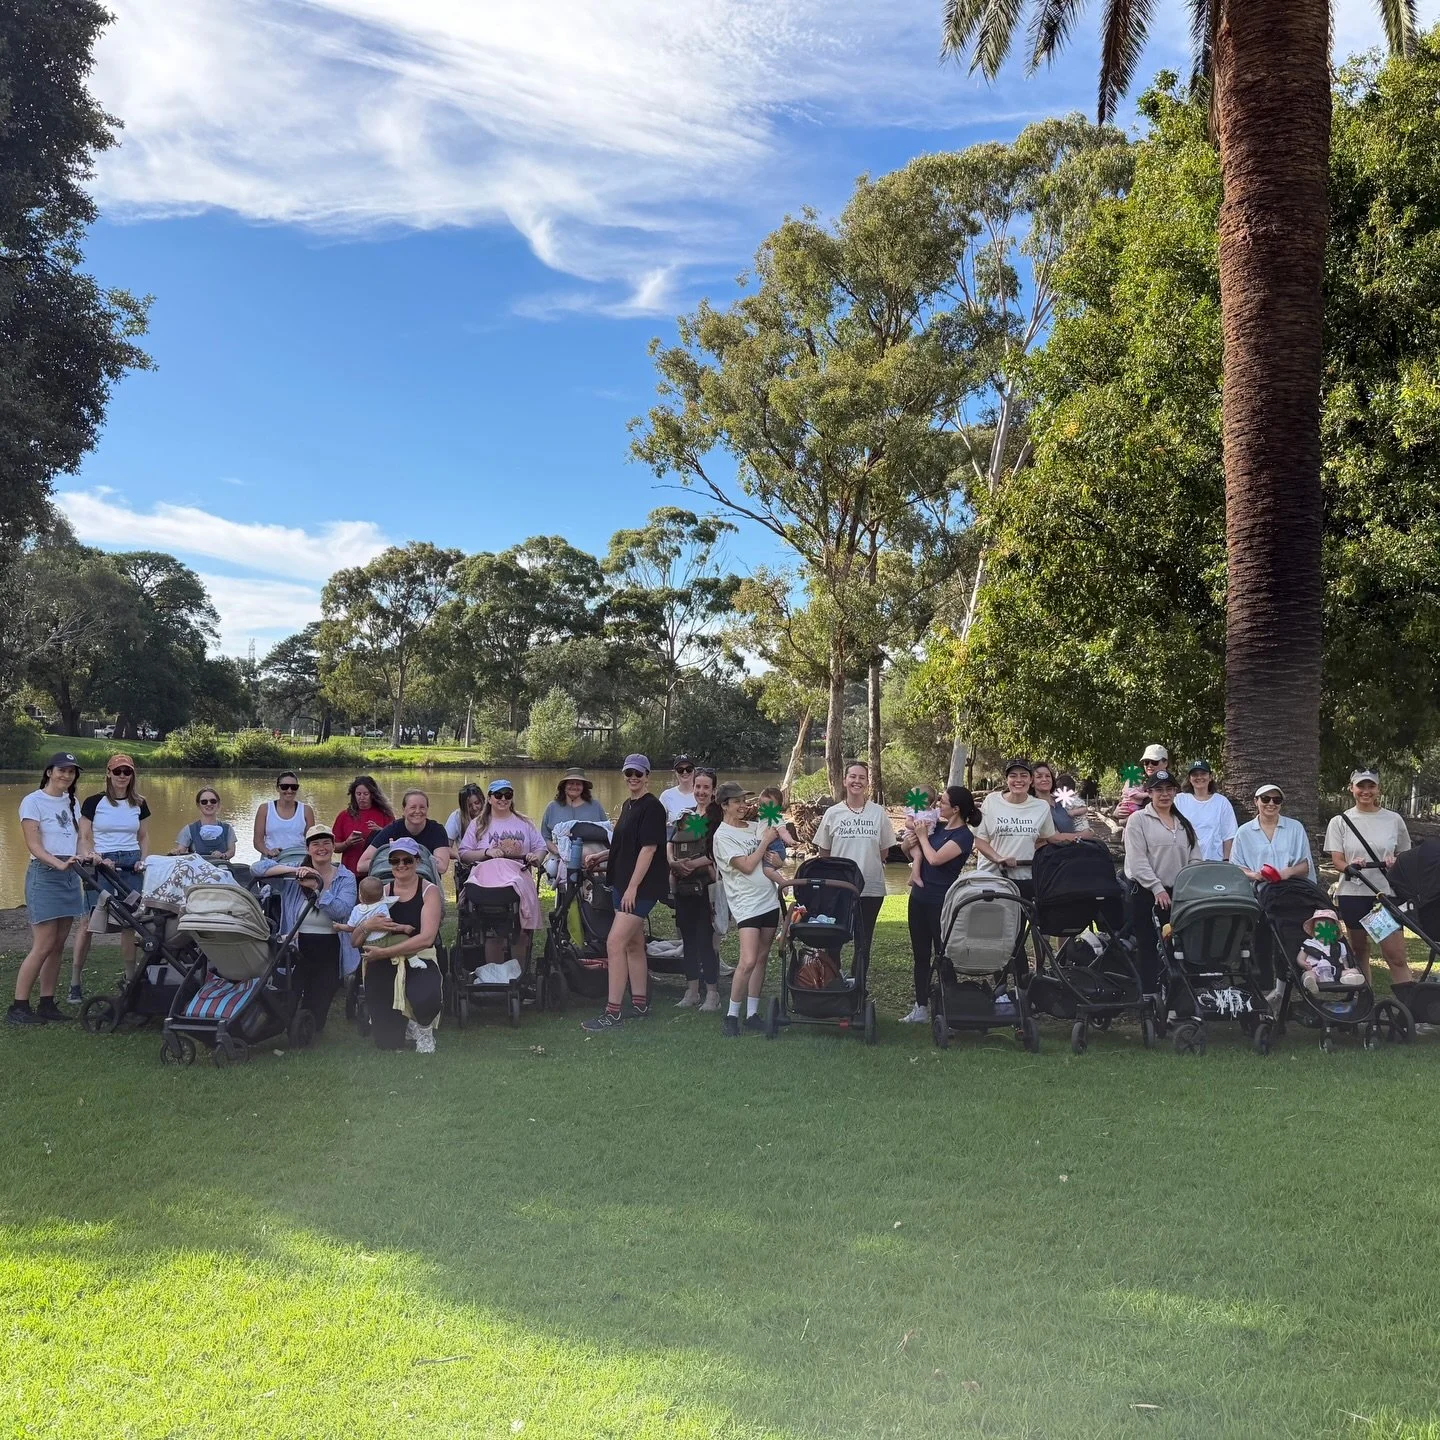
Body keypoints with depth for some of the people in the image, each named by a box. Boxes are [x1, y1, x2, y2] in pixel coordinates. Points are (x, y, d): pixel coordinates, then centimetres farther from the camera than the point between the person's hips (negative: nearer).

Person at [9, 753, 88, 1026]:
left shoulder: (71, 802, 15)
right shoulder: (33, 802, -6)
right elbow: (33, 845, -14)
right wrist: (59, 863, -28)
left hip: (71, 875, 7)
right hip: (44, 874, -7)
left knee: (58, 945, 7)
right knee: (43, 946, -10)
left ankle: (47, 1004, 13)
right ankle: (18, 1006, -2)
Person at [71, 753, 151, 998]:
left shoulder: (139, 804, 10)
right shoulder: (93, 802, -1)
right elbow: (84, 838, -2)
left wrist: (143, 860, 2)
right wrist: (95, 859, -16)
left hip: (131, 866, 3)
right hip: (101, 866, -3)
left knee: (129, 925, 6)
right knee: (88, 924, -5)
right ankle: (75, 984, 2)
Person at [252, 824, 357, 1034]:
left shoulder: (345, 878, 1)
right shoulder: (294, 874, 4)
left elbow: (342, 911, -17)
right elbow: (257, 868, -9)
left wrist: (317, 887, -24)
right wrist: (293, 870, -20)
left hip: (328, 952, 0)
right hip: (296, 947, 0)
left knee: (317, 1009, 7)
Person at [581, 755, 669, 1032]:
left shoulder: (652, 807, -12)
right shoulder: (628, 805, 16)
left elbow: (649, 848, -18)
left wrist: (632, 888, -21)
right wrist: (603, 856, 14)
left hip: (640, 887, -10)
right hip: (623, 884, 10)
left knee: (615, 944, -13)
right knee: (634, 945, 14)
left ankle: (612, 1013, -11)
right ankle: (640, 1005, 23)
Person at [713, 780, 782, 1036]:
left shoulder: (755, 826, 12)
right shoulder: (723, 836, -8)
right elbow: (747, 866, -15)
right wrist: (765, 841, -8)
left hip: (769, 900, 7)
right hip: (746, 904, -7)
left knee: (762, 959, 8)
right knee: (748, 961, -16)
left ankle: (752, 1014, 14)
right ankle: (731, 1015, -4)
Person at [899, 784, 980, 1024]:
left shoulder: (964, 835, -12)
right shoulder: (937, 825, 8)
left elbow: (935, 858, -23)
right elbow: (906, 846, 15)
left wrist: (922, 836, -9)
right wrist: (911, 838, -7)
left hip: (941, 902, -7)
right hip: (920, 897, 7)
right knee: (920, 954, 11)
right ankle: (921, 1008, 19)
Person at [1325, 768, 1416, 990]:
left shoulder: (1394, 820, 6)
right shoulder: (1340, 822, 4)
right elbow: (1336, 860, 0)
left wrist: (1395, 861, -9)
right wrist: (1351, 866, -22)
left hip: (1386, 893, -1)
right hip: (1353, 894, 1)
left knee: (1396, 956, -7)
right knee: (1359, 951, 10)